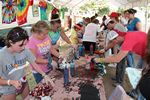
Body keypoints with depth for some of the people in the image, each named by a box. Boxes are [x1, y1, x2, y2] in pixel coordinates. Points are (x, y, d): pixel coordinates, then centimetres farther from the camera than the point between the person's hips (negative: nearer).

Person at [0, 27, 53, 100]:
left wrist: (44, 75, -18)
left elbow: (34, 64, -7)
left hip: (23, 83, 4)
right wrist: (11, 82, -35)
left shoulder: (25, 50, -20)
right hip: (8, 89, -4)